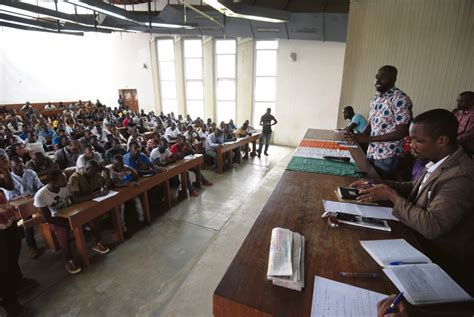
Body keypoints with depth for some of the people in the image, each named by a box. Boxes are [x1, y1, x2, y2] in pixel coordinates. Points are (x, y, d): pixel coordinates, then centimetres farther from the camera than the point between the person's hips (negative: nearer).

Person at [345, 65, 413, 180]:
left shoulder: (400, 99, -14)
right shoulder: (376, 98, 9)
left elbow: (402, 132, -19)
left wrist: (368, 138, -23)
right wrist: (359, 136, -5)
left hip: (387, 156, -7)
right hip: (371, 152, 7)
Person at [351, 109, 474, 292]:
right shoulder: (439, 162, -2)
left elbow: (432, 226, -32)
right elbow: (415, 188, 11)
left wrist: (391, 195, -23)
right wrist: (380, 186, -5)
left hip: (442, 261, -7)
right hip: (423, 242, 7)